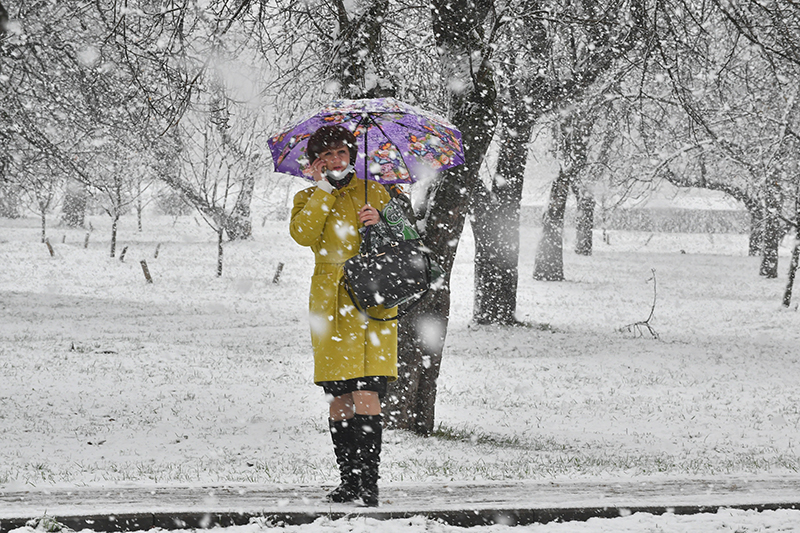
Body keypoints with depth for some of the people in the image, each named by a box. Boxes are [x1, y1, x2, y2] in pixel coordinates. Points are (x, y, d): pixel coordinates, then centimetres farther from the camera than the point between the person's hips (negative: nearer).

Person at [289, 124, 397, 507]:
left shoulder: (373, 193, 12)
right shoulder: (309, 198, 14)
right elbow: (303, 235, -7)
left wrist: (380, 221, -9)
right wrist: (323, 189, -5)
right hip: (330, 303, 2)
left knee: (365, 394, -13)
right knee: (339, 399, 1)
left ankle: (369, 482, -14)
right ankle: (349, 480, 9)